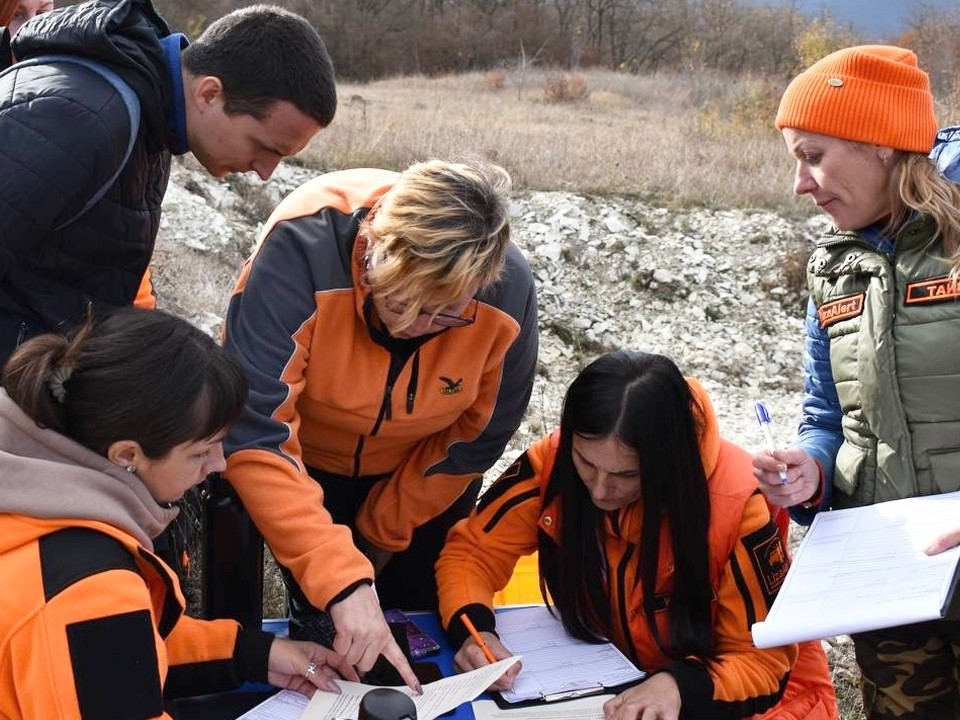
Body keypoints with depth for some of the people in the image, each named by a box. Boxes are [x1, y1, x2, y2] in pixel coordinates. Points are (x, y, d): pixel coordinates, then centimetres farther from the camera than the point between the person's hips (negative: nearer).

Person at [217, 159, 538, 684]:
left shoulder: (507, 291, -30)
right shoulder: (300, 251, -39)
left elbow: (475, 438, -13)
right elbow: (256, 438, -43)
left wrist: (382, 537, -5)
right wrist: (342, 580, -49)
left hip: (417, 472, 2)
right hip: (302, 459, -2)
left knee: (418, 609, 12)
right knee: (323, 619, 2)